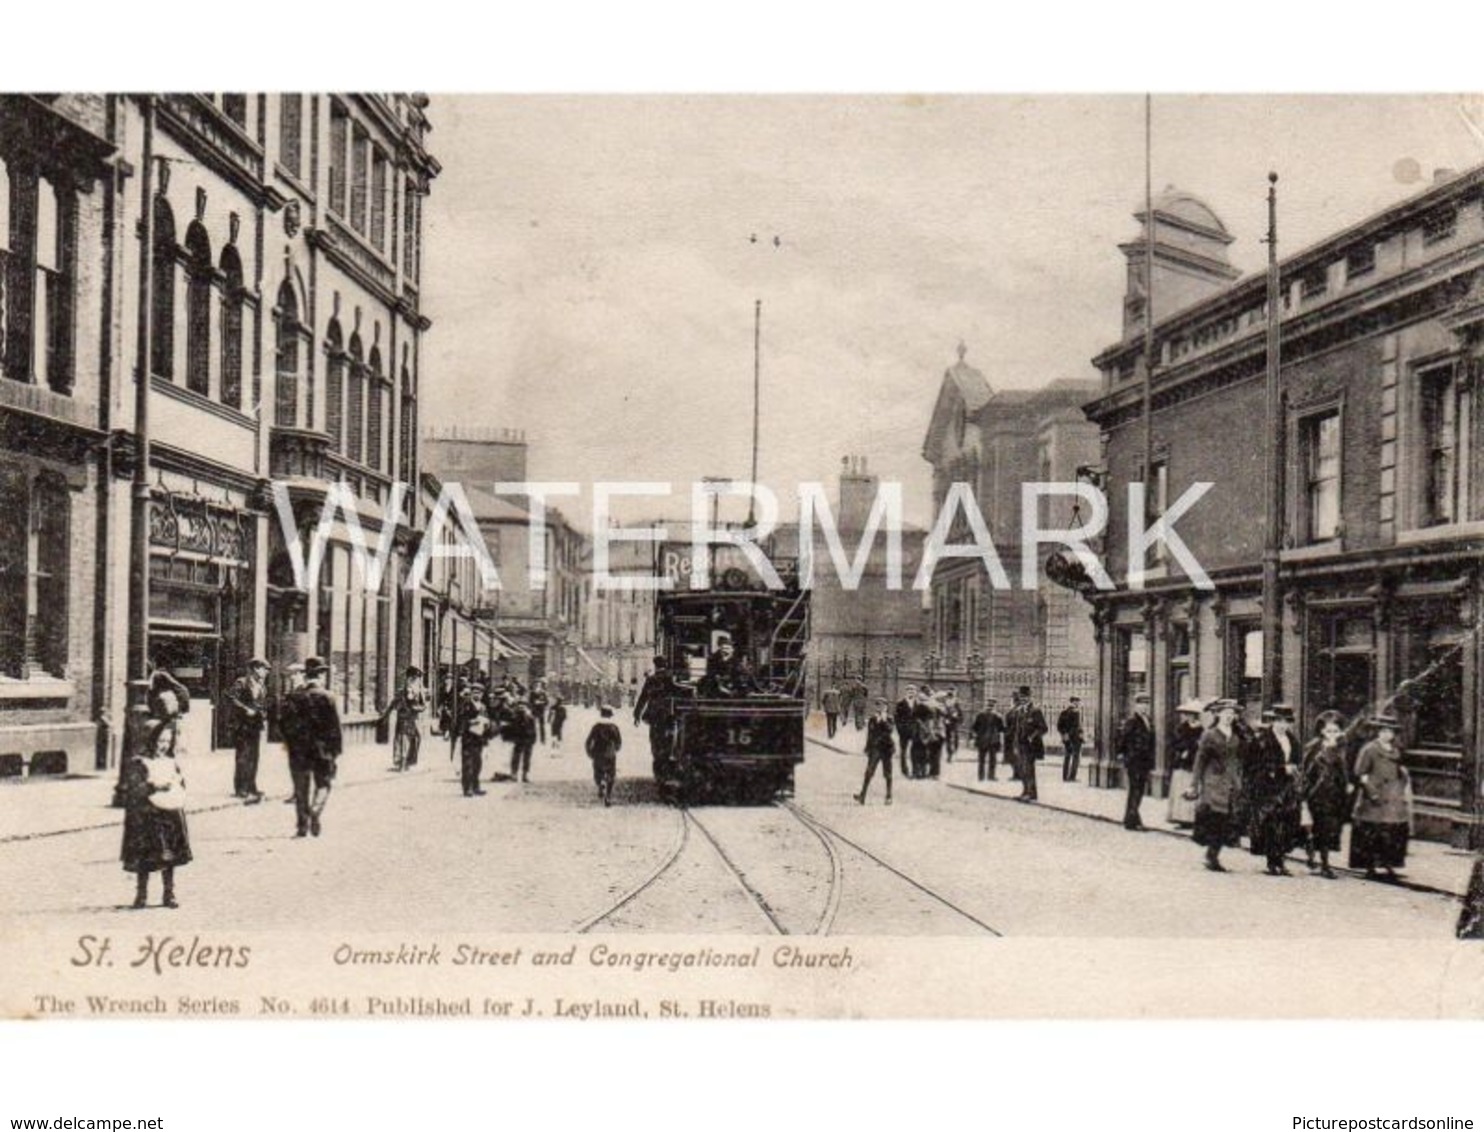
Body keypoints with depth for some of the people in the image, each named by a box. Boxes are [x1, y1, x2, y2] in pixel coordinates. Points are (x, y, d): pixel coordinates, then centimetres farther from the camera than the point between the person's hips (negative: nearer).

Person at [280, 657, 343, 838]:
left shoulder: (292, 697, 1)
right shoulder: (326, 697, -10)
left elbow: (286, 724, 6)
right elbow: (334, 726, -9)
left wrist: (290, 744, 16)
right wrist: (337, 748, 0)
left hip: (298, 750, 3)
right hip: (322, 750, -3)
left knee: (301, 789, 12)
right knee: (323, 784, 11)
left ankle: (302, 825, 12)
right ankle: (315, 812, -14)